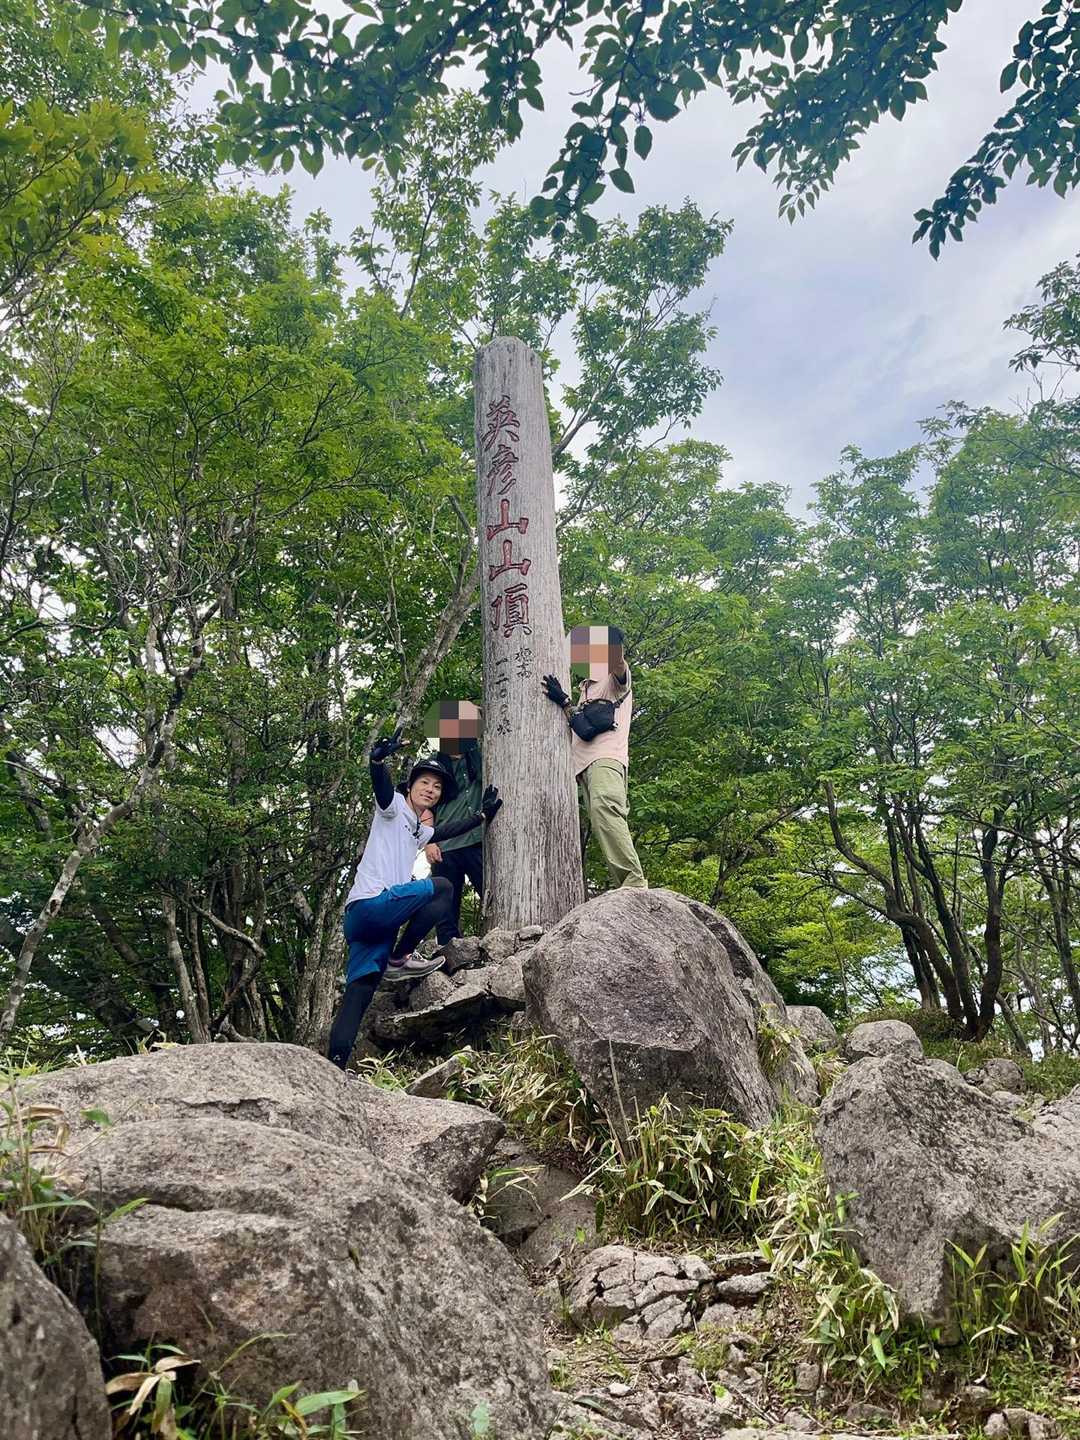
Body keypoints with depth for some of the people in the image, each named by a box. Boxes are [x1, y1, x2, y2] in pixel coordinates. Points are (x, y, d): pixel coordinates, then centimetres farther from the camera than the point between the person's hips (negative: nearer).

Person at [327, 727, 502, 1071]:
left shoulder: (421, 830, 28)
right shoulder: (394, 807, 2)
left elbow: (447, 830, 45)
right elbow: (381, 787, -19)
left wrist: (482, 814, 41)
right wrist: (378, 759, -39)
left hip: (380, 920, 8)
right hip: (370, 904, -8)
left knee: (360, 989, -3)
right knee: (442, 888, -10)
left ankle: (335, 1064, -11)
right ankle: (400, 959, -9)